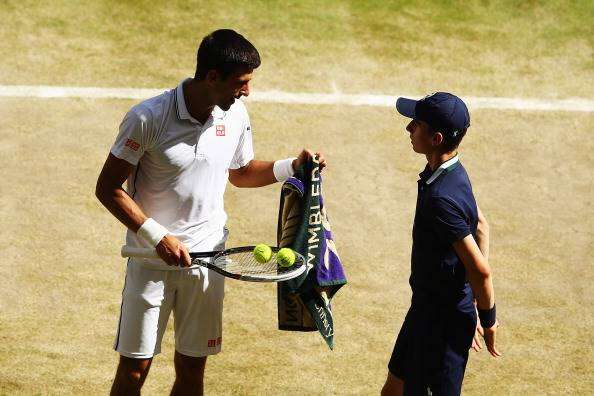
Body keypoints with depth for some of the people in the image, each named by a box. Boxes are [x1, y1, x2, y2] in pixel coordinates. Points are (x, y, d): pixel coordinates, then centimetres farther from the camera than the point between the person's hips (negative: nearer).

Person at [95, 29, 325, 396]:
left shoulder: (236, 115, 0)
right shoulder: (148, 118, -17)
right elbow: (108, 188, -12)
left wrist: (292, 166, 2)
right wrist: (159, 238, -20)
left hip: (207, 260, 4)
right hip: (153, 259, -4)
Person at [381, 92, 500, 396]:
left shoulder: (441, 199, -30)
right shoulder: (451, 173, 2)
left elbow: (480, 269, -29)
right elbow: (481, 226, 16)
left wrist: (488, 319, -14)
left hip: (444, 323, -10)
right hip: (425, 308, 10)